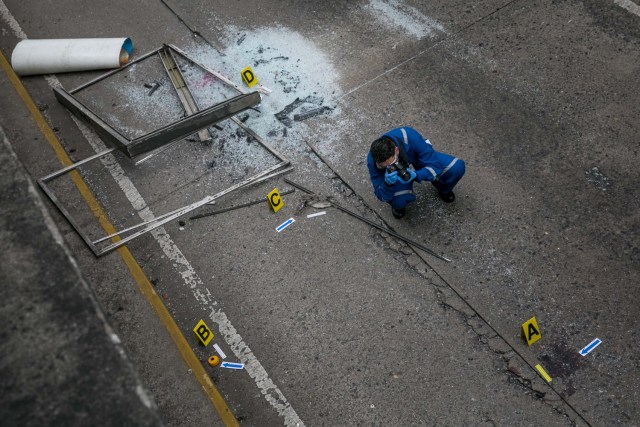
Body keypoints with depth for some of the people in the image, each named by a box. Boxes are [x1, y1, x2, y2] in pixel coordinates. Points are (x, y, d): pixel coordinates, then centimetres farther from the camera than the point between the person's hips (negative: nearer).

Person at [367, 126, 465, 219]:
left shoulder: (410, 137, -40)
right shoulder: (372, 160, -35)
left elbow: (434, 165, -31)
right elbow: (382, 196, -28)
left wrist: (415, 175, -50)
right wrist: (388, 184, -51)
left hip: (419, 159, 1)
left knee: (457, 167, -21)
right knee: (398, 202, -32)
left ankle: (443, 189, 16)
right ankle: (398, 205, 10)